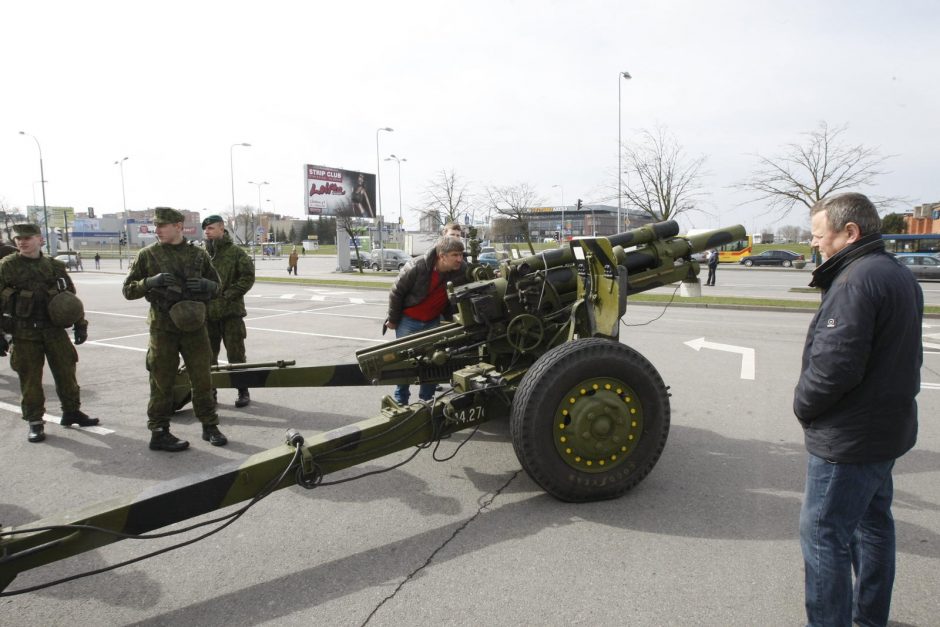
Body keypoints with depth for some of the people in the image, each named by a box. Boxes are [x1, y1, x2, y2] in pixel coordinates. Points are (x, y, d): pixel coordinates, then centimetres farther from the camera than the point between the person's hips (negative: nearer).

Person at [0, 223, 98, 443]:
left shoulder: (55, 266, 6)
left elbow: (71, 298, 11)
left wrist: (80, 324, 7)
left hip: (55, 330, 2)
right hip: (24, 334, -2)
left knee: (66, 372, 8)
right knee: (30, 379, 3)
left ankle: (72, 411, 23)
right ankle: (35, 422, 15)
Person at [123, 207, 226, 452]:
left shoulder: (198, 254, 6)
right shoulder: (147, 255, 2)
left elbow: (217, 285, 14)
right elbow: (128, 290, 3)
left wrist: (205, 285, -9)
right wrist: (151, 281, -17)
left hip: (194, 325, 2)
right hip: (163, 328, -2)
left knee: (202, 378, 6)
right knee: (162, 381, 5)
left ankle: (210, 426, 19)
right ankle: (158, 433, 16)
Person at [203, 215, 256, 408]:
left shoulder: (236, 252, -3)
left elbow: (248, 276, -9)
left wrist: (229, 295, -14)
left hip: (231, 312, -4)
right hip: (207, 313, 4)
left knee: (236, 355, 2)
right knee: (208, 356, 12)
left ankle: (243, 392, 13)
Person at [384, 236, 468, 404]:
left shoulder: (462, 270, -18)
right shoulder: (416, 268, -27)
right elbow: (396, 293, -15)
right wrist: (393, 320, -6)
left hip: (433, 321, 4)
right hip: (409, 320, -4)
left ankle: (427, 400, 24)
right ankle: (401, 401, 17)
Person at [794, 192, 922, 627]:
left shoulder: (857, 281, -22)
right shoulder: (900, 276, 11)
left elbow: (835, 364, -27)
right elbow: (906, 356, 17)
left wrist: (804, 403, -10)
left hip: (847, 439, -11)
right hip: (887, 429, 11)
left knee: (823, 533, -1)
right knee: (872, 523, 22)